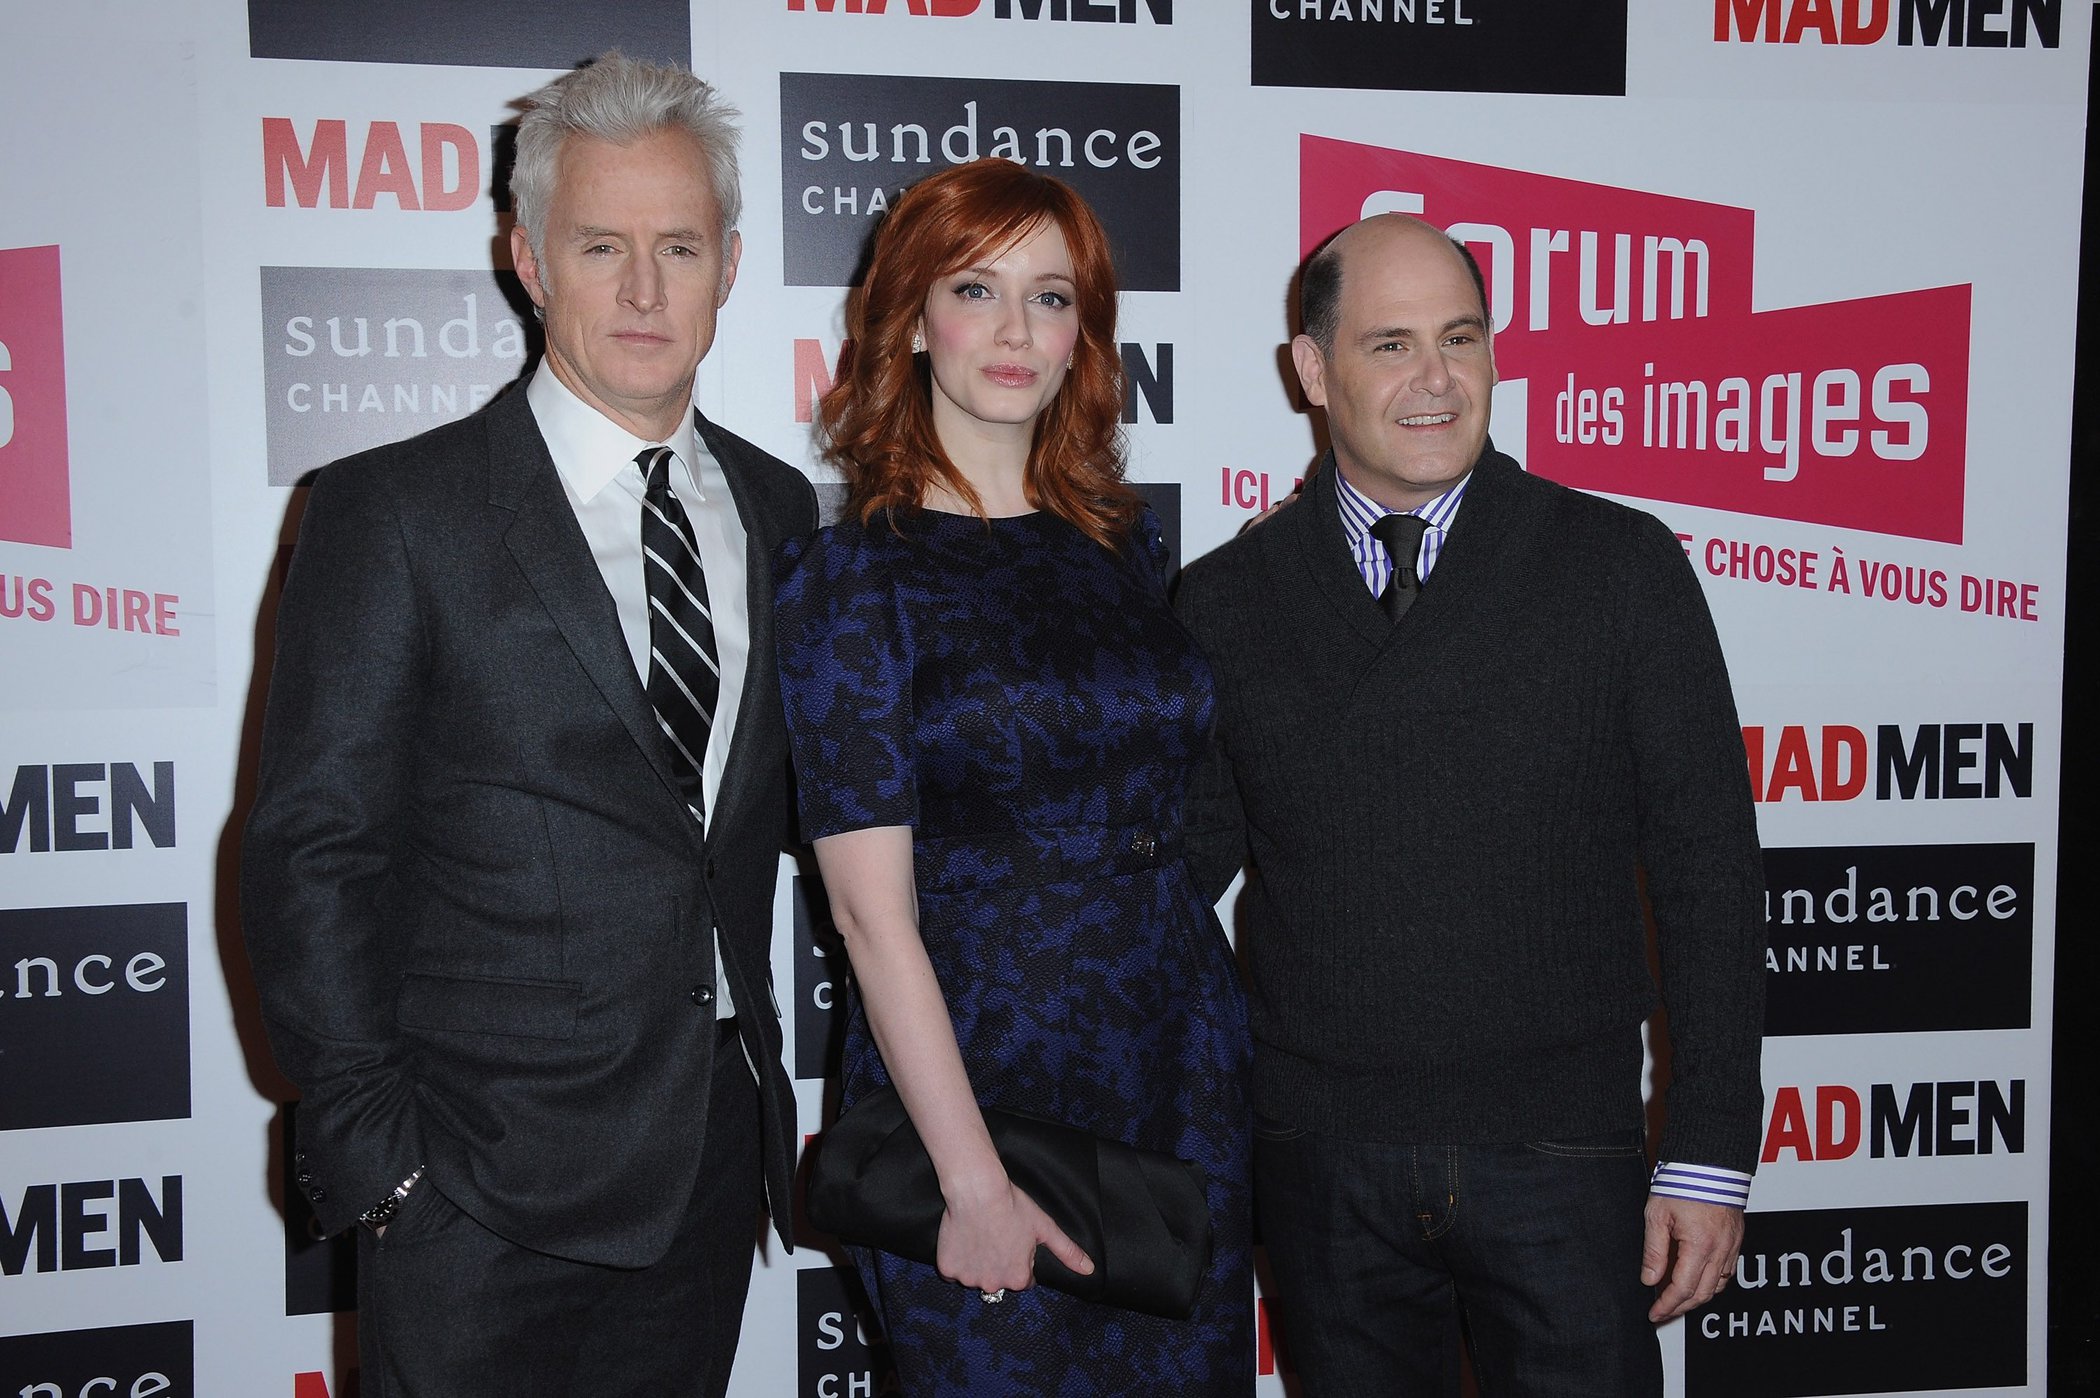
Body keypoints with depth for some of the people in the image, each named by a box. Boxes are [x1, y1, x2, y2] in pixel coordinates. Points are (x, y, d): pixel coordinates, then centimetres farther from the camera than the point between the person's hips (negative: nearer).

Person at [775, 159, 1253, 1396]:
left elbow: (1177, 810, 12)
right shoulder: (851, 573, -8)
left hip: (1185, 1072, 5)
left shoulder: (1126, 543, 7)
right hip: (979, 1075, -5)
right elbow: (874, 911, -12)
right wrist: (973, 1178, -14)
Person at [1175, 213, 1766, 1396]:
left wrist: (1713, 1157, -5)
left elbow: (1709, 872, -2)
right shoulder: (1226, 602, 2)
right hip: (1320, 1162, 2)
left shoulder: (1622, 567, -2)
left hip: (1559, 1156, -1)